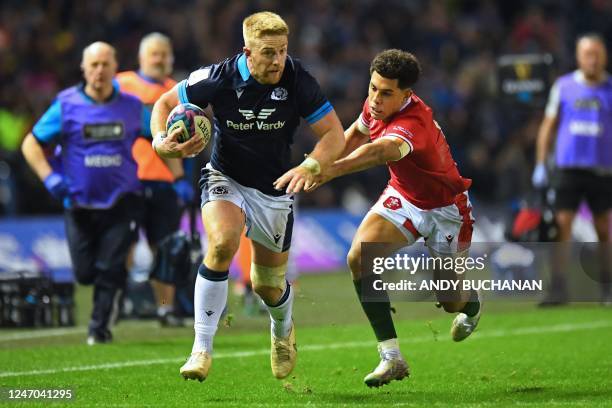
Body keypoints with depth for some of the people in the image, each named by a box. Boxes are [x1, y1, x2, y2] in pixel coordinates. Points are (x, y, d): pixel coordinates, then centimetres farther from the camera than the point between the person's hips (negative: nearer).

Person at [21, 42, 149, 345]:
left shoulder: (132, 107, 2)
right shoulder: (66, 105, -2)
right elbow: (31, 144, 2)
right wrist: (49, 177, -13)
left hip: (122, 203, 0)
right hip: (80, 204, 0)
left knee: (110, 269, -8)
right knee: (84, 273, 2)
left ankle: (100, 327, 8)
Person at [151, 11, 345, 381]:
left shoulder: (298, 81, -19)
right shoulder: (218, 79, -20)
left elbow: (335, 135, -16)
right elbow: (164, 104, -5)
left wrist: (310, 167, -35)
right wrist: (162, 141, -24)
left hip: (275, 190, 1)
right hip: (226, 180, -1)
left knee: (269, 288, 10)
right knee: (222, 243, -33)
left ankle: (283, 329, 49)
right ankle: (202, 348, -25)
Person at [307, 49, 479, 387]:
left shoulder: (413, 123, -40)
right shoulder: (375, 106, -15)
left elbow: (382, 150, -63)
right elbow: (357, 133, 11)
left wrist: (334, 169, -78)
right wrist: (323, 163, 7)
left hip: (445, 210, -6)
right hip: (402, 197, 6)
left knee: (451, 302, 10)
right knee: (359, 258, -22)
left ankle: (472, 304, 53)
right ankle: (391, 357, -17)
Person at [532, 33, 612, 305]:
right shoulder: (563, 86, 6)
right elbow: (548, 126, 11)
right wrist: (540, 165, 6)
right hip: (569, 168, 0)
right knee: (561, 226, -8)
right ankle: (558, 289, -7)